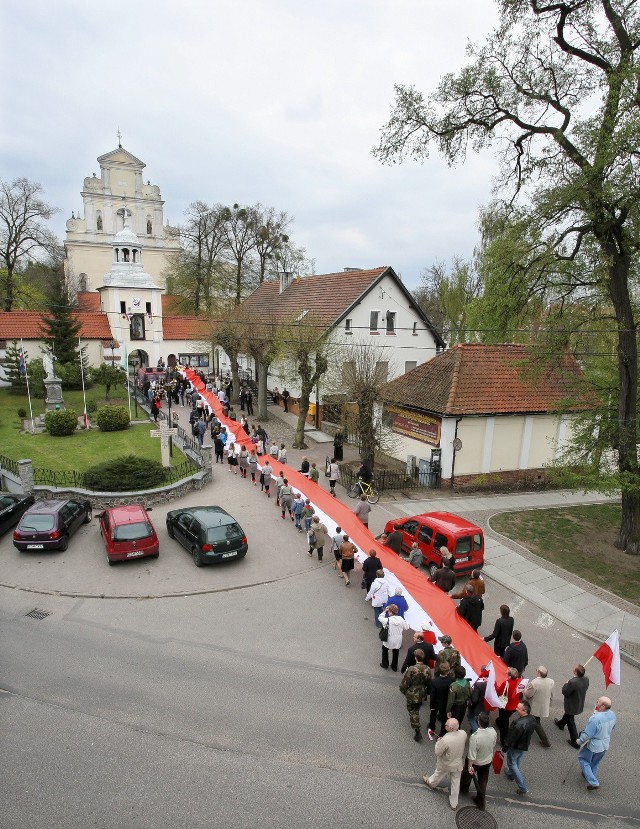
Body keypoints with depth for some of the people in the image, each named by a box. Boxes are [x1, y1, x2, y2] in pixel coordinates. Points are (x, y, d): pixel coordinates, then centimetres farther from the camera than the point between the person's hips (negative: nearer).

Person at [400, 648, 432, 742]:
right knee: (416, 710, 28)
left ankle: (417, 732, 9)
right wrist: (427, 693, 17)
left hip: (412, 695, -4)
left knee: (413, 712, 12)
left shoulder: (411, 669, -29)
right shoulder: (427, 669, -16)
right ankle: (413, 721, 48)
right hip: (422, 695, 4)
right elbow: (429, 683, -1)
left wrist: (403, 690, 3)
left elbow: (405, 683, -18)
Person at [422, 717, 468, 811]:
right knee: (456, 783, 25)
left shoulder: (445, 740, -42)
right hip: (459, 763, 3)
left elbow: (437, 752, -25)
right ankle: (454, 804, 43)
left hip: (446, 765, -3)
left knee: (439, 775, 29)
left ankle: (431, 783, 58)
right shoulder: (463, 734, -26)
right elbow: (464, 746, -3)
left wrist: (438, 742, -9)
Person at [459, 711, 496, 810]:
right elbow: (493, 746, -4)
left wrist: (469, 766, -13)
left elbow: (471, 755, -30)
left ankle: (464, 789, 55)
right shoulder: (493, 731, -26)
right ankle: (481, 802, 41)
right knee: (483, 782, 26)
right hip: (488, 761, 3)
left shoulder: (475, 736, -42)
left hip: (475, 762, -3)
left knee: (467, 774, 28)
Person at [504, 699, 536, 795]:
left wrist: (505, 747, -10)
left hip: (516, 747, -7)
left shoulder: (519, 724, -42)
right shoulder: (532, 719, -18)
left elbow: (512, 738, -28)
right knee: (517, 762, 30)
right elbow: (530, 732, 1)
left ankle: (523, 787, 19)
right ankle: (510, 774, 52)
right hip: (525, 745, 7)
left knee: (512, 764, 16)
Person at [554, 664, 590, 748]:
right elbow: (585, 687, 1)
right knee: (568, 714, 33)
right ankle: (561, 724, 59)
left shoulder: (572, 682, -41)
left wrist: (565, 685, -9)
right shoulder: (586, 678, -19)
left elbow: (565, 692, -27)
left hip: (572, 705, -8)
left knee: (571, 722, 14)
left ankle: (575, 742, 26)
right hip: (580, 703, 8)